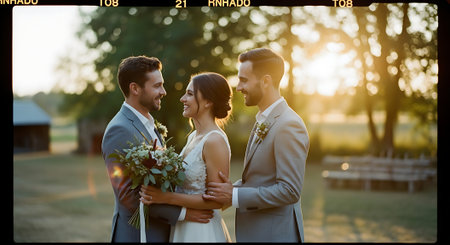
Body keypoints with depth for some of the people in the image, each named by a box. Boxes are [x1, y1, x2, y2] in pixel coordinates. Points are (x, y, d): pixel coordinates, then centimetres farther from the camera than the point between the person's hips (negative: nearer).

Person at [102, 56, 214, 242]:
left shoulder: (148, 125, 12)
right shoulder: (120, 131, -17)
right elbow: (129, 195, -21)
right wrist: (182, 212, -18)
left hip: (161, 232, 9)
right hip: (136, 234, -8)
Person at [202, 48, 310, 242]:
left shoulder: (289, 126, -19)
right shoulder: (263, 122, 10)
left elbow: (289, 191, -23)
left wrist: (235, 196, -19)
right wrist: (232, 188, 0)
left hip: (274, 234, -8)